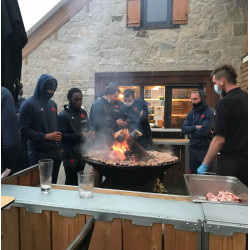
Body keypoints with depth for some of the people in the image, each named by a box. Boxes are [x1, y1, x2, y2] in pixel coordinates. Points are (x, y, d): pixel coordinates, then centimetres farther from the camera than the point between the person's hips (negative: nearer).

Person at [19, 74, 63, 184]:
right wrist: (46, 136, -17)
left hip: (56, 153, 6)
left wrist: (60, 147, 12)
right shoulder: (29, 104, -7)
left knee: (53, 183, 14)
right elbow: (24, 130, -12)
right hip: (39, 154, -6)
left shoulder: (53, 104, 12)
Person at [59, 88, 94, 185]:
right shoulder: (63, 115, -9)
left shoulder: (83, 113, 12)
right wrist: (79, 136, -23)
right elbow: (62, 135, -15)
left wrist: (89, 133, 1)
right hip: (70, 155, -6)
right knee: (71, 183, 2)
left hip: (82, 154, 6)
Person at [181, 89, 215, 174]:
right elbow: (184, 129, 0)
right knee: (192, 174, 15)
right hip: (193, 148, 6)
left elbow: (204, 131, -21)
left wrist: (191, 131, -4)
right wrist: (196, 127, -16)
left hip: (205, 149, -6)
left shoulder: (210, 112, -11)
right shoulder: (191, 113, 9)